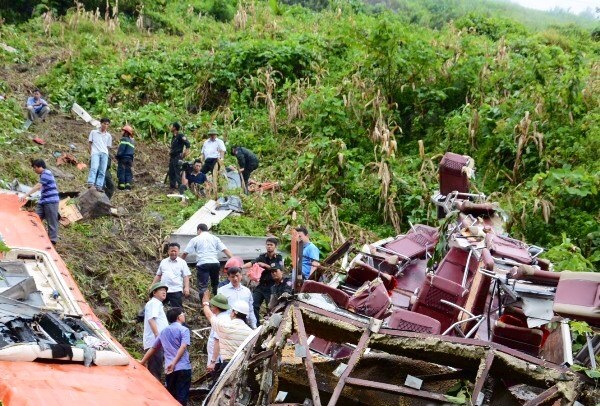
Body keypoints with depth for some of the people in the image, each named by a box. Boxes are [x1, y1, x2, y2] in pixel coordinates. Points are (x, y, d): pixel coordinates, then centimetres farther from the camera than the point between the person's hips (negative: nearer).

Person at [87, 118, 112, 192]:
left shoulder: (108, 136, 20)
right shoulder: (93, 132, 16)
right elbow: (90, 143, 14)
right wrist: (91, 153, 3)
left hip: (104, 153, 3)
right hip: (95, 152, -3)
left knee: (102, 171, -7)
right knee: (94, 168, -23)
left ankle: (99, 186, -9)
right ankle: (90, 184, -33)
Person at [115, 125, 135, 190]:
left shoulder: (124, 139, -8)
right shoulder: (132, 141, 18)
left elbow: (121, 149, -17)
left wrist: (117, 156, -8)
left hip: (123, 158, -8)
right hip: (130, 159, 8)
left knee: (121, 171, -6)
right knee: (128, 172, 7)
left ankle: (121, 184, -11)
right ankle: (128, 184, -1)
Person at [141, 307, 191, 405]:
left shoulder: (164, 332, 19)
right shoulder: (183, 329, 0)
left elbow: (153, 348, 26)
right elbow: (183, 347, -16)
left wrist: (142, 362, 37)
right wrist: (174, 362, -21)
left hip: (169, 370, 5)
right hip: (183, 368, -5)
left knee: (171, 396, 15)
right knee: (181, 397, -7)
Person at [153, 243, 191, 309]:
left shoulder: (182, 262, 3)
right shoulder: (163, 262, 14)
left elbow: (186, 276, -2)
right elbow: (158, 275, 19)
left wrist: (186, 287, -15)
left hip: (176, 291, -4)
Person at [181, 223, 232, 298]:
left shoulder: (195, 239, 9)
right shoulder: (215, 238, 15)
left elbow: (185, 253, 6)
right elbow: (225, 250, 5)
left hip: (202, 264, -3)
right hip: (215, 263, 3)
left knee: (202, 287, -4)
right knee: (215, 284, 19)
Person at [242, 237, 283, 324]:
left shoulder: (279, 258, 1)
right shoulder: (262, 257, 7)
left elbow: (279, 269, -16)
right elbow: (252, 263, -9)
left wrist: (265, 265, -22)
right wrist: (242, 266, -27)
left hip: (272, 287, -3)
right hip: (261, 285, 3)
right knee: (254, 305, -4)